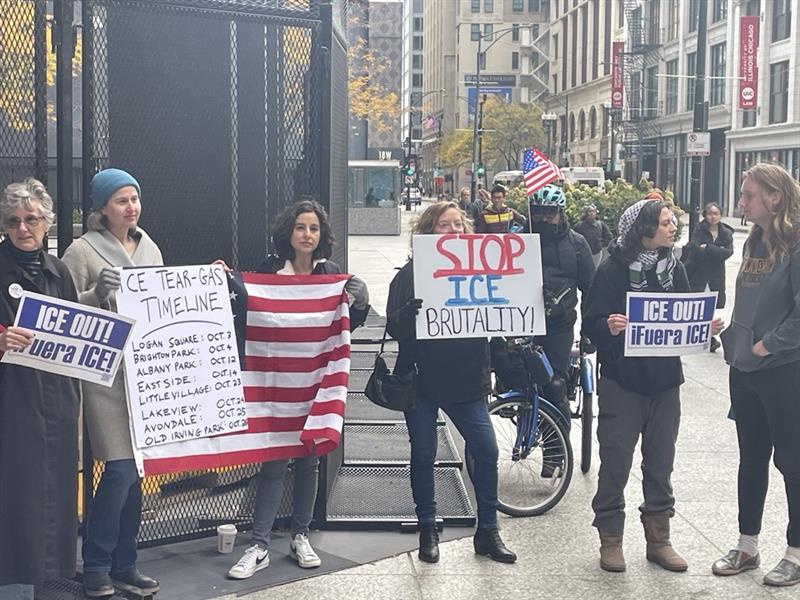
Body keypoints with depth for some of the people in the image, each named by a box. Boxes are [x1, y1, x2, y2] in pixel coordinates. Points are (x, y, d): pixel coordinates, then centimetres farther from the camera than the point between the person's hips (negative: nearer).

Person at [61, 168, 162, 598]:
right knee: (120, 469, -10)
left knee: (135, 470, 9)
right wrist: (97, 293, -23)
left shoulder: (149, 248, 14)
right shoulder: (82, 250, -4)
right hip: (106, 372, -6)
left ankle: (124, 564, 20)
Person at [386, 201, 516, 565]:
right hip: (421, 379, -2)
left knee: (486, 451, -2)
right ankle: (427, 532, 22)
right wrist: (408, 314, -30)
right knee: (423, 455, 7)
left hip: (466, 379, 2)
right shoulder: (411, 273, -3)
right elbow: (394, 327, -9)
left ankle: (487, 532, 12)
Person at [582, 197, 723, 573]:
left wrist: (707, 328, -8)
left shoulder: (673, 268, 6)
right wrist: (609, 327, -31)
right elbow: (591, 323, -10)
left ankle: (658, 539, 23)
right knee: (615, 463, 2)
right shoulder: (613, 269, -9)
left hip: (665, 381, 5)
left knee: (660, 464, 11)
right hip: (621, 382, -4)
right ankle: (610, 540, 16)